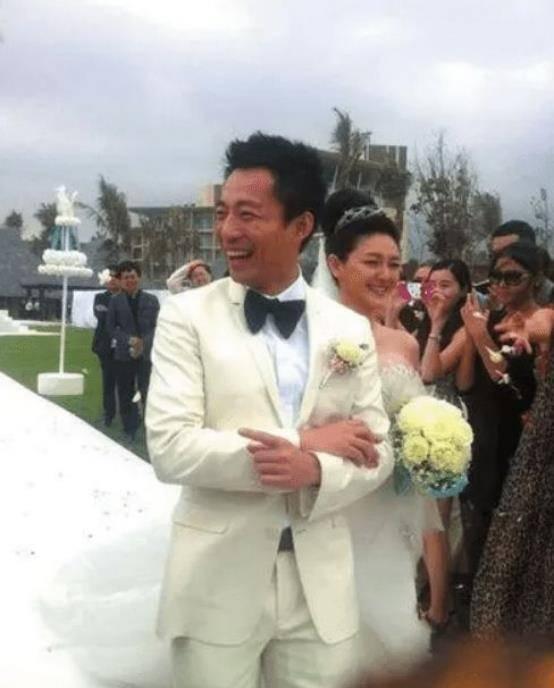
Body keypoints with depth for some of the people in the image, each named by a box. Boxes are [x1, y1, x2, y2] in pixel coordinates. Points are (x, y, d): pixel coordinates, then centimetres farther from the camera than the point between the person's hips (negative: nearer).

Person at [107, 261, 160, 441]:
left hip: (146, 353, -1)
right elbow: (111, 328, 3)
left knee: (148, 392, -9)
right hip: (124, 354, 1)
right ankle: (130, 431, 17)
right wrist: (129, 340, -12)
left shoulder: (151, 300, 6)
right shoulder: (115, 301, 6)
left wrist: (143, 343, -14)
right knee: (126, 395, 7)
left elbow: (157, 326, 2)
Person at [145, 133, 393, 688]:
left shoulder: (350, 329, 3)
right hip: (216, 584, -2)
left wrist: (315, 471, -18)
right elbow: (169, 448, -15)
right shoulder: (186, 316, -5)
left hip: (320, 586, 3)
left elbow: (379, 452, 3)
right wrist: (307, 442, -16)